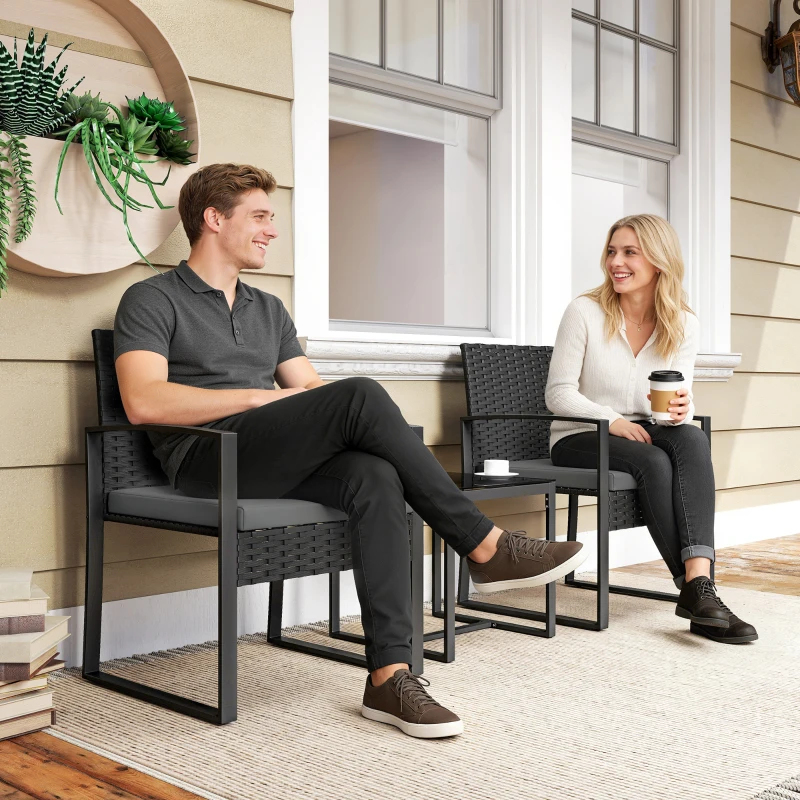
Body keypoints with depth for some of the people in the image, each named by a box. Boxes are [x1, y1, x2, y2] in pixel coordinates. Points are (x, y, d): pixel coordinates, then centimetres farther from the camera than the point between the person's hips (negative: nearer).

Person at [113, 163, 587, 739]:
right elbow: (143, 401, -12)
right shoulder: (153, 300, 5)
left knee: (376, 479, -28)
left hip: (277, 465, 6)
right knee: (361, 395, -27)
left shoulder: (268, 310, 27)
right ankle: (486, 546, -21)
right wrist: (265, 396, -13)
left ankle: (390, 676, -31)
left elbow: (310, 390, 19)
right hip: (206, 462, -6)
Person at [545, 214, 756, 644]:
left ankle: (698, 584, -41)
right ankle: (697, 588, -26)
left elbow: (682, 404, 2)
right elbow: (558, 394, -8)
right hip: (579, 439, -3)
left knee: (693, 438, -31)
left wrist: (681, 409, -23)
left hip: (645, 434, 3)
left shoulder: (683, 325, 3)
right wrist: (613, 421, -22)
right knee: (653, 461, -33)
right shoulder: (585, 311, -7)